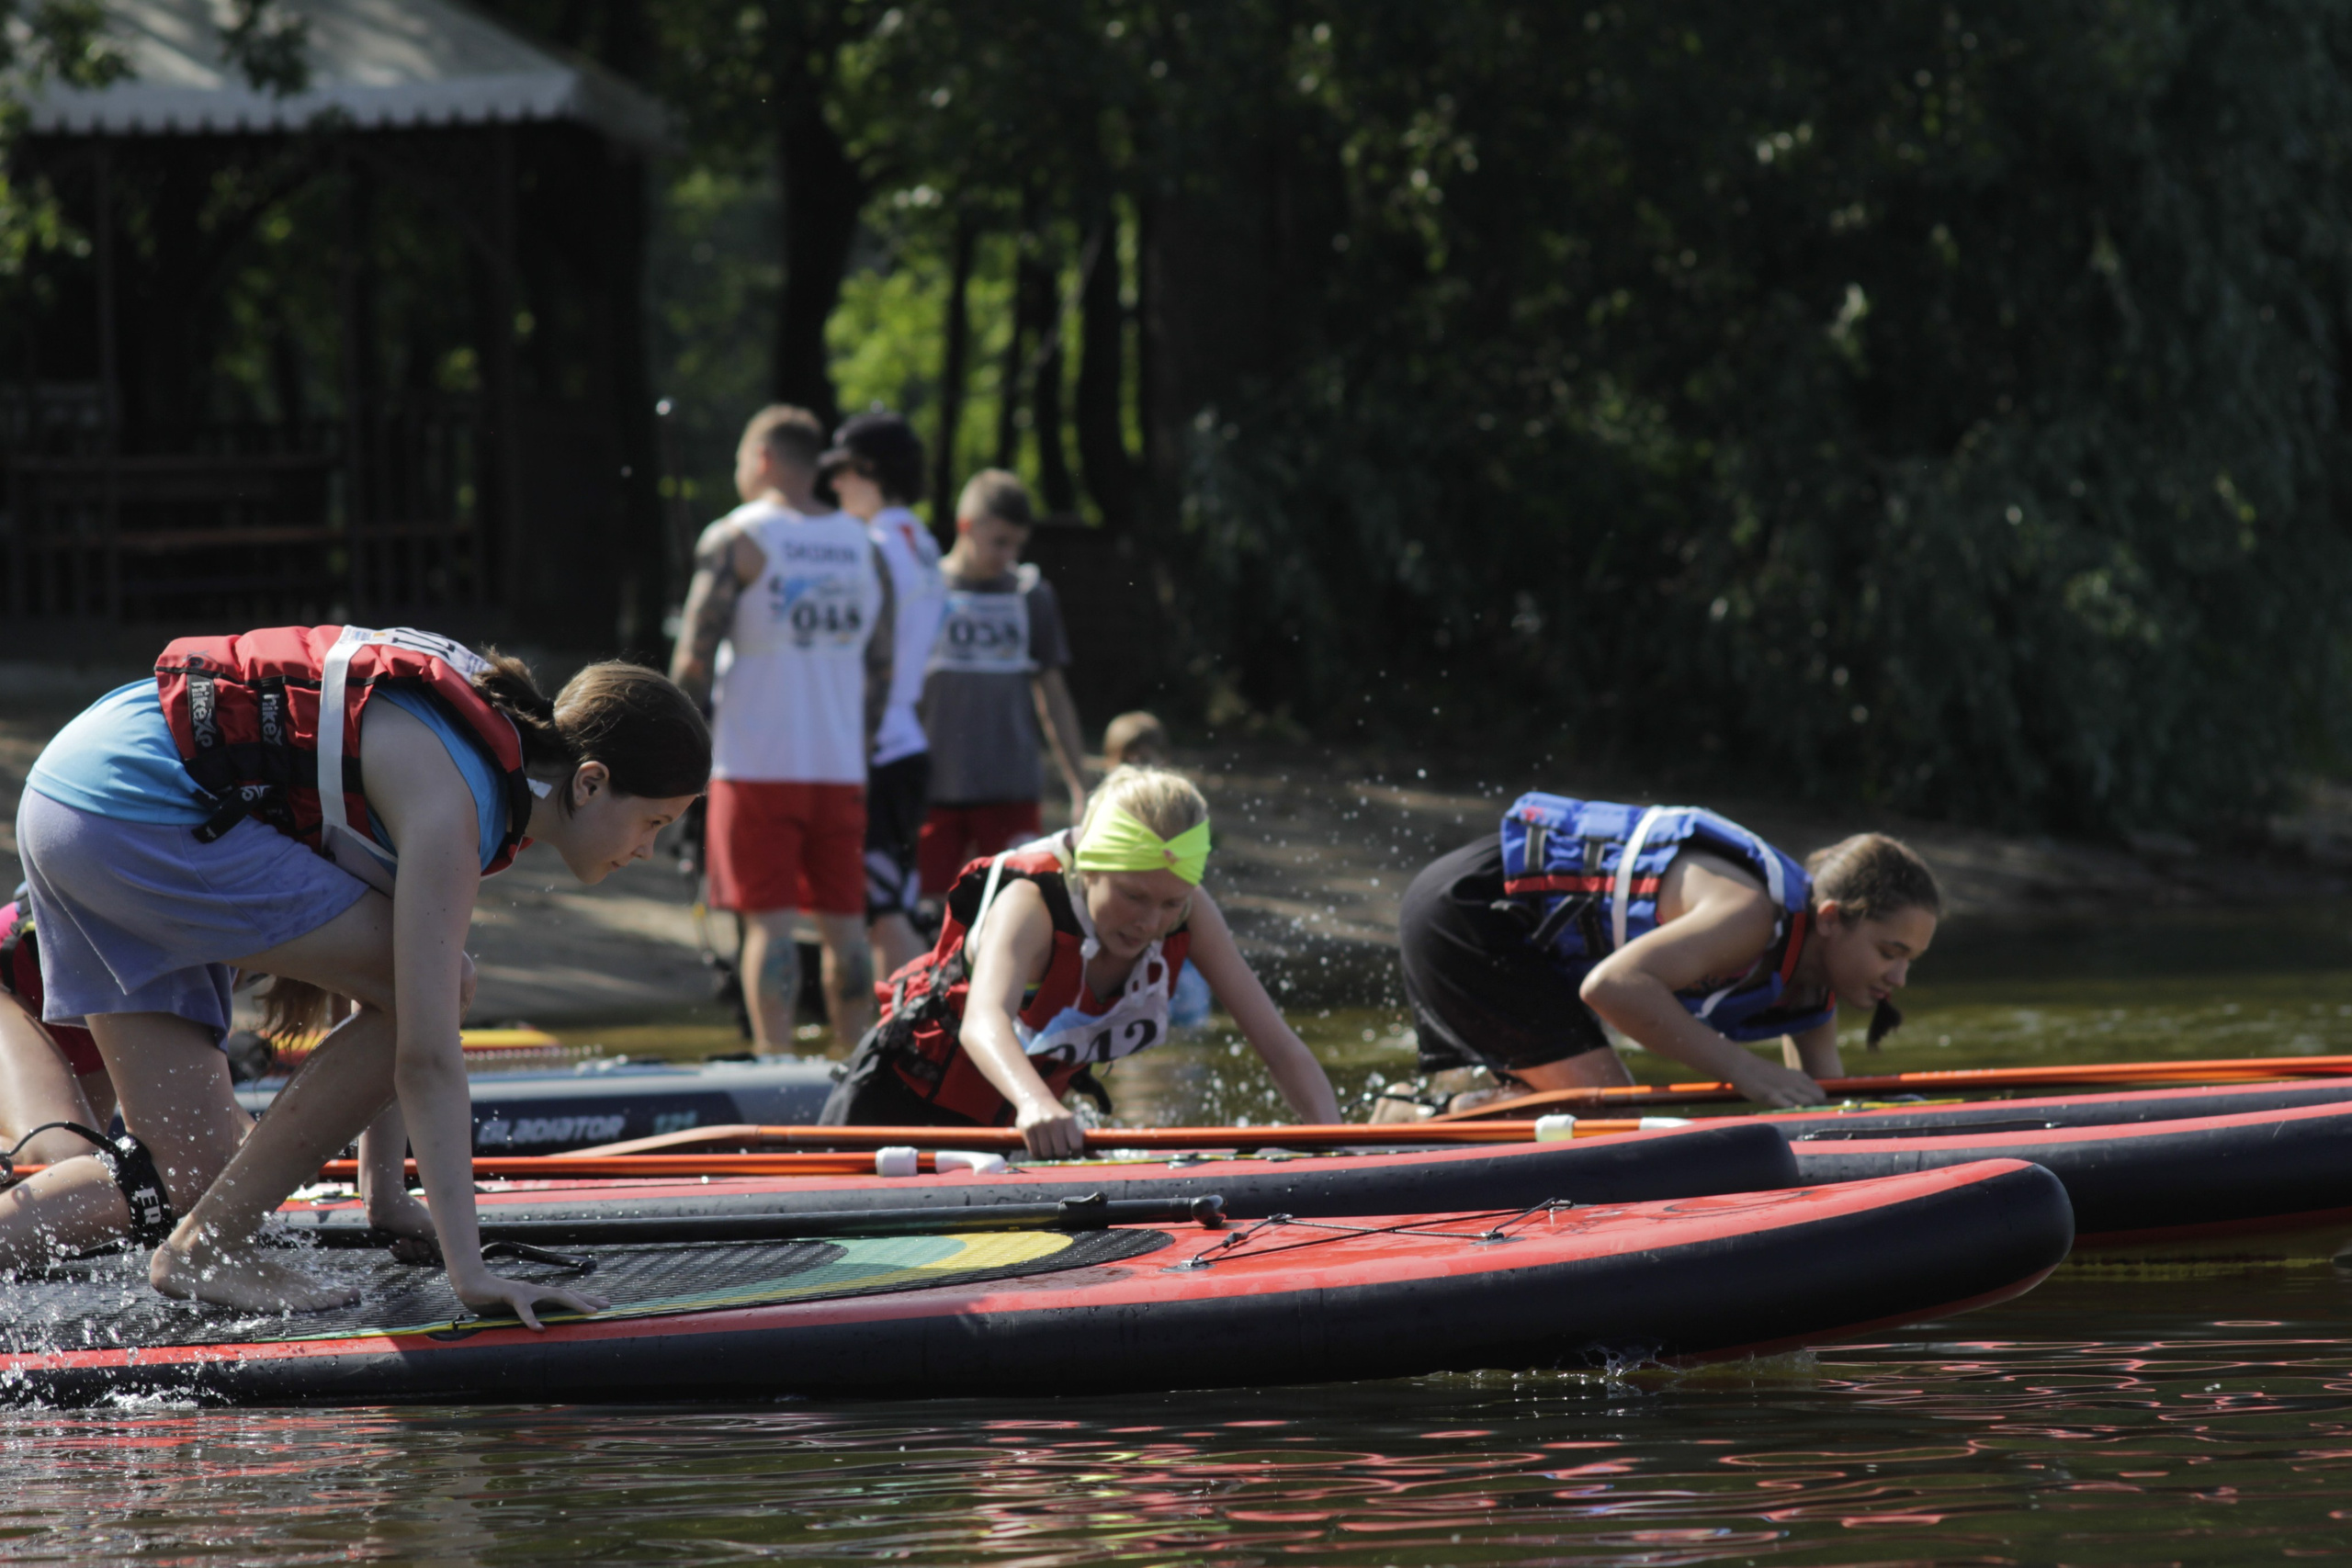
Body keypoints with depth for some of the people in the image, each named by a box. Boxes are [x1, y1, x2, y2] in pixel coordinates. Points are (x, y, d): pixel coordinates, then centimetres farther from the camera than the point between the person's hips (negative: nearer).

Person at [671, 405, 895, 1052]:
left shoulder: (735, 539, -5)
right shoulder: (863, 547, 10)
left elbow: (693, 659, -8)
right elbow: (880, 670, 11)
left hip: (757, 764, -4)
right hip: (842, 767, 4)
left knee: (769, 921, -4)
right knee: (844, 921, 9)